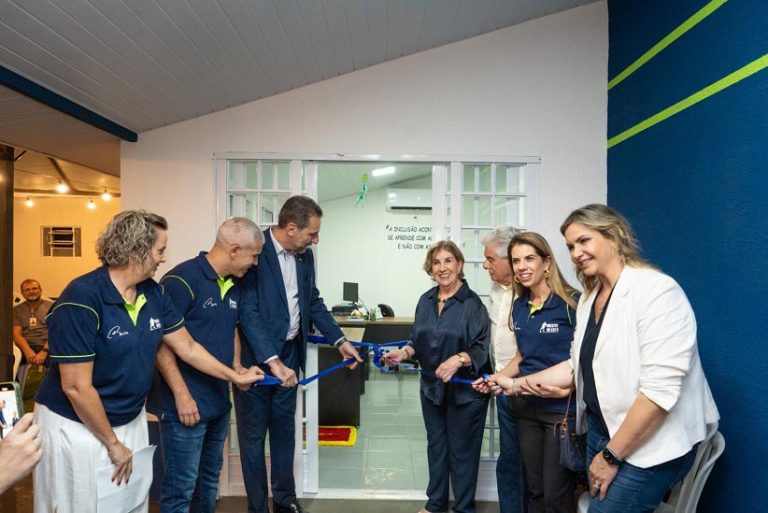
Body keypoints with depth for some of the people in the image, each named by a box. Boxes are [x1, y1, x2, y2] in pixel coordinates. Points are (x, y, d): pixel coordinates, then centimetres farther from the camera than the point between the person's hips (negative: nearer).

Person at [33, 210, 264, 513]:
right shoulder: (81, 299, -23)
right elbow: (75, 387, -21)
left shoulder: (153, 293, -3)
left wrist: (236, 377, 10)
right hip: (77, 427, -6)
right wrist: (113, 443, -13)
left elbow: (188, 347, 7)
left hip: (131, 422, 6)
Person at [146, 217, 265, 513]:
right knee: (181, 487, 5)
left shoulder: (234, 285, 7)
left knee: (209, 477, 21)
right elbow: (160, 342, -17)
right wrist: (182, 395, -19)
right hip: (186, 404, -8)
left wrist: (236, 367, 7)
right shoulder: (182, 280, -18)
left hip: (219, 401, 8)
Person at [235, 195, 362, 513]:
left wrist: (340, 341, 6)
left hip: (289, 354, 6)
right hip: (255, 356, -6)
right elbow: (248, 312, -23)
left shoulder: (305, 256, 3)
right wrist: (272, 361, -29)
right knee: (253, 434, 10)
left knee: (284, 429, 18)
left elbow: (313, 302, 12)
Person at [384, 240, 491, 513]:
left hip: (464, 390, -5)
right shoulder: (426, 300, 3)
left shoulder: (472, 303, -14)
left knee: (462, 450, 9)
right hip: (432, 387, 6)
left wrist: (459, 359, -34)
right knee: (436, 446, 20)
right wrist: (404, 352, -6)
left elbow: (481, 348, -17)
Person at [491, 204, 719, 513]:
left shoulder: (657, 291, -20)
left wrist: (612, 455, -18)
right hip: (600, 428, 7)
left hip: (651, 445, -7)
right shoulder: (590, 297, 7)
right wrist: (520, 383, 3)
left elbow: (660, 390, -24)